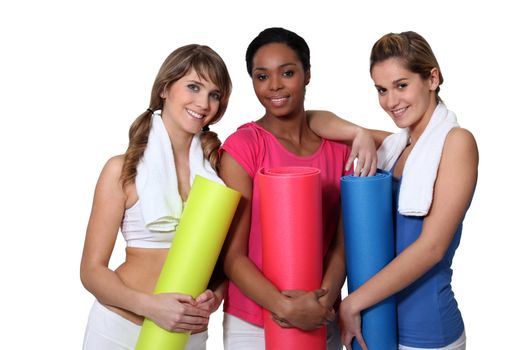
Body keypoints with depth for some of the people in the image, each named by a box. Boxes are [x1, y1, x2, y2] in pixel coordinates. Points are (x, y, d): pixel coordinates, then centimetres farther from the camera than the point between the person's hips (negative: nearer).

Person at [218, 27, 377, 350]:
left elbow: (342, 240, 1)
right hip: (252, 324, -3)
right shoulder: (241, 147, -11)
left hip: (322, 320, 3)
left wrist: (325, 296, -15)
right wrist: (287, 307, -21)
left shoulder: (339, 145, 0)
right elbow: (232, 255, -12)